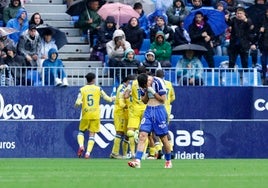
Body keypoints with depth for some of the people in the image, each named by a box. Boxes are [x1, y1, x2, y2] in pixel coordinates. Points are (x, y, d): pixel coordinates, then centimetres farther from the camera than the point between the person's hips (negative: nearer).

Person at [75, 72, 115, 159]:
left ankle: (81, 146, -9)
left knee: (81, 131, 17)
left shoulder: (82, 89, 0)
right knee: (92, 134, 5)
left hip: (85, 115, 0)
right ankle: (88, 152, -6)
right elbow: (107, 98, 5)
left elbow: (77, 103, -8)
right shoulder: (98, 89, 1)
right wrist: (112, 99, 27)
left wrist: (79, 103, 15)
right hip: (95, 115, 0)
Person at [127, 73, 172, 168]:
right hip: (148, 110, 4)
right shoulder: (143, 86, 5)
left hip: (159, 110, -4)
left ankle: (168, 161, 20)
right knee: (142, 135, -10)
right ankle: (137, 161, -17)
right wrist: (146, 92, -6)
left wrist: (153, 92, -17)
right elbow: (144, 101, 11)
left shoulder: (158, 82, -11)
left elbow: (163, 99, -9)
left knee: (163, 137, 3)